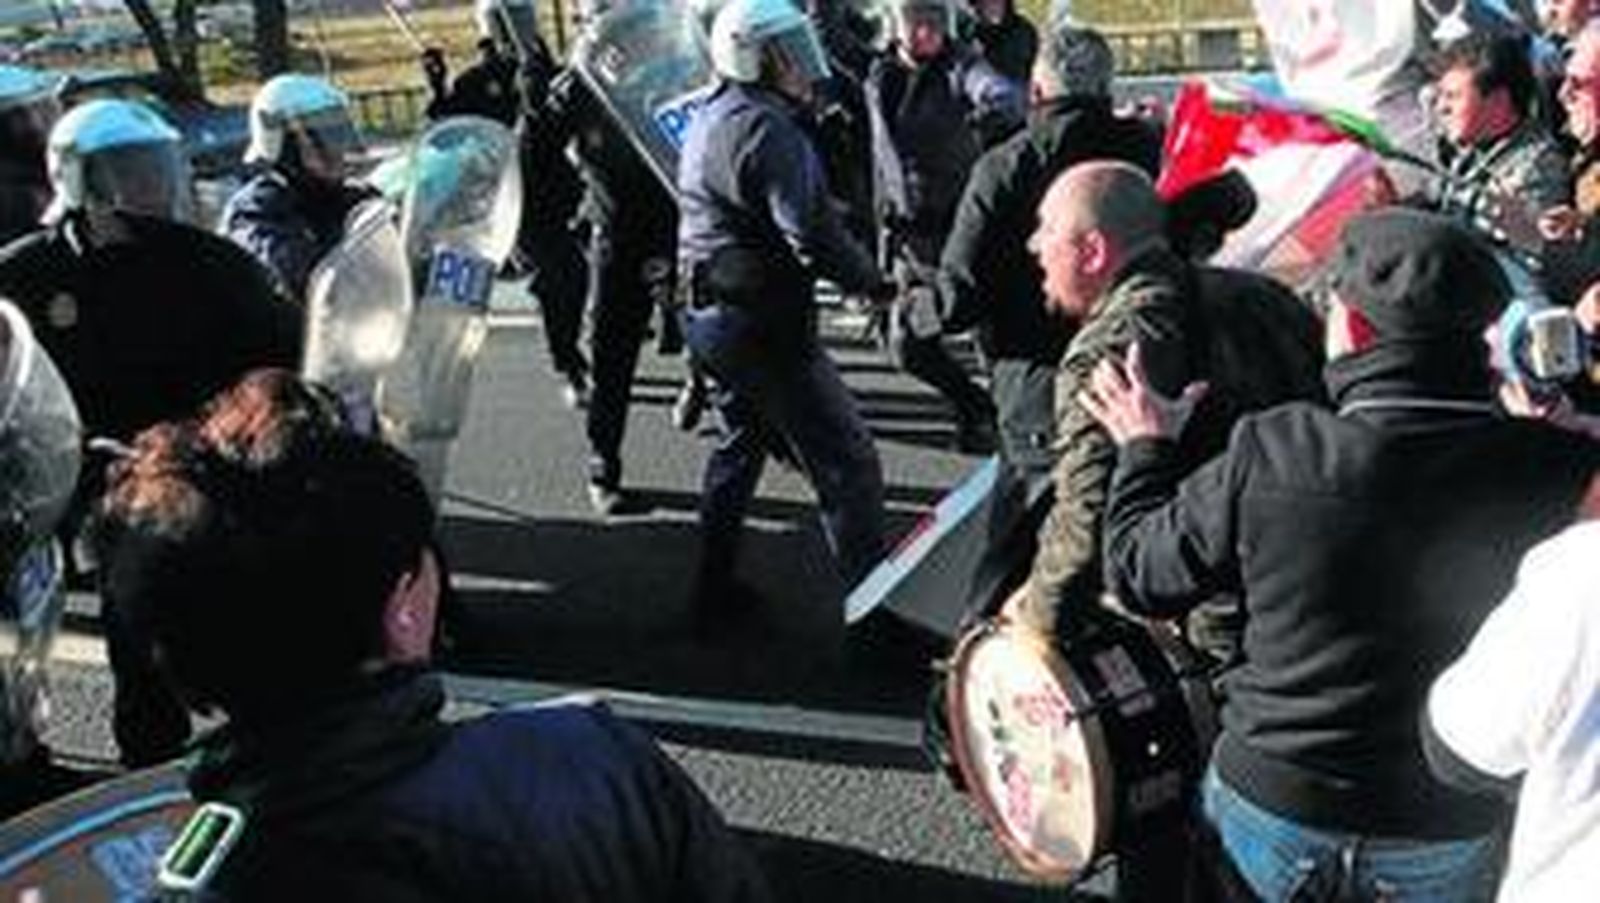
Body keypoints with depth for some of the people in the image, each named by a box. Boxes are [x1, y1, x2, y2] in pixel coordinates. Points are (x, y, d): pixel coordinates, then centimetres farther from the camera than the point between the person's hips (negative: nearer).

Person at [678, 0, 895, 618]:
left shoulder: (709, 119, 12)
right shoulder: (766, 127, -19)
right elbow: (812, 235, -25)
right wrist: (878, 286, -14)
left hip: (707, 309, 10)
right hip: (764, 322, -10)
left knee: (741, 443, 25)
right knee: (847, 462, -4)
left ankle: (715, 589, 34)